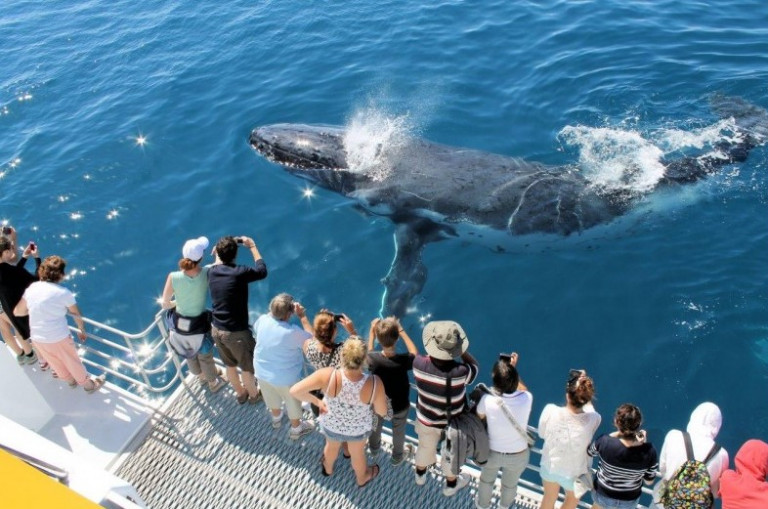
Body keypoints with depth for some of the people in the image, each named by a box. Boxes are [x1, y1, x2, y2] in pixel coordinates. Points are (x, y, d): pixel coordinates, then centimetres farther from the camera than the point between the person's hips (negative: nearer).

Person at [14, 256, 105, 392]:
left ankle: (70, 380, 53)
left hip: (37, 339, 5)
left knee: (55, 362, 29)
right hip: (59, 338, -5)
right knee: (73, 362, 19)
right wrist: (82, 331, 15)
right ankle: (88, 384, 40)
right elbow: (77, 315, -2)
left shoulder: (32, 288, -2)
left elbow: (18, 312, 7)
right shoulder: (63, 292, -14)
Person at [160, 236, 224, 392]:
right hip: (199, 324, -2)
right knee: (205, 356, 27)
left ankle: (201, 375, 59)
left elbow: (165, 304, -12)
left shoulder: (173, 277, -23)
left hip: (179, 324, 2)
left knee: (190, 354, 31)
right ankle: (213, 382, 51)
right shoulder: (207, 273, -26)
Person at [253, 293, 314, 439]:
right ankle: (296, 429, 46)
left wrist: (273, 311, 0)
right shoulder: (292, 332, -35)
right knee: (293, 403, 23)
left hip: (262, 372, 5)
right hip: (285, 377, -5)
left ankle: (276, 418, 61)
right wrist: (302, 316, -22)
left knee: (272, 397, 33)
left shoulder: (262, 320, -19)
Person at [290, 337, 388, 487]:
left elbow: (295, 391, -31)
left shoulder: (328, 376, -39)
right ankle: (362, 478, 65)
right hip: (358, 429, 0)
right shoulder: (375, 383, -38)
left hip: (331, 424, 1)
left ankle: (327, 468, 69)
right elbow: (382, 411, -20)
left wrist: (317, 401, -14)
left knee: (332, 446, 36)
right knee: (358, 453, 33)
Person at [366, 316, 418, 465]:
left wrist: (372, 332, -7)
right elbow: (415, 354, -13)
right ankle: (397, 456, 54)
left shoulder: (373, 359, -33)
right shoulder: (403, 360, -38)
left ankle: (374, 448, 62)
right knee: (398, 432, 29)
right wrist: (402, 331, -15)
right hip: (400, 405, -2)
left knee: (376, 427, 34)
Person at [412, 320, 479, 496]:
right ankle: (451, 484, 54)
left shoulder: (419, 364, -33)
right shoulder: (460, 372, -40)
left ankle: (420, 474, 61)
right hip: (452, 422, -2)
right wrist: (459, 349, -16)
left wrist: (437, 345, -9)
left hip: (426, 418, 2)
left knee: (425, 446, 32)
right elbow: (474, 366, -15)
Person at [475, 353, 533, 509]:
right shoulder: (526, 399, -31)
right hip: (518, 455, 1)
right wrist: (513, 369, -7)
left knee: (486, 479, 33)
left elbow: (479, 418, -10)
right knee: (510, 484, 33)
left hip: (492, 452, 0)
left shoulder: (487, 400, -33)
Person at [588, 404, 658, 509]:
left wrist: (616, 434, -10)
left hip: (603, 494, -1)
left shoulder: (605, 442, -35)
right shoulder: (650, 451, -31)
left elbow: (589, 451, -10)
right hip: (630, 500, 1)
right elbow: (649, 481, -11)